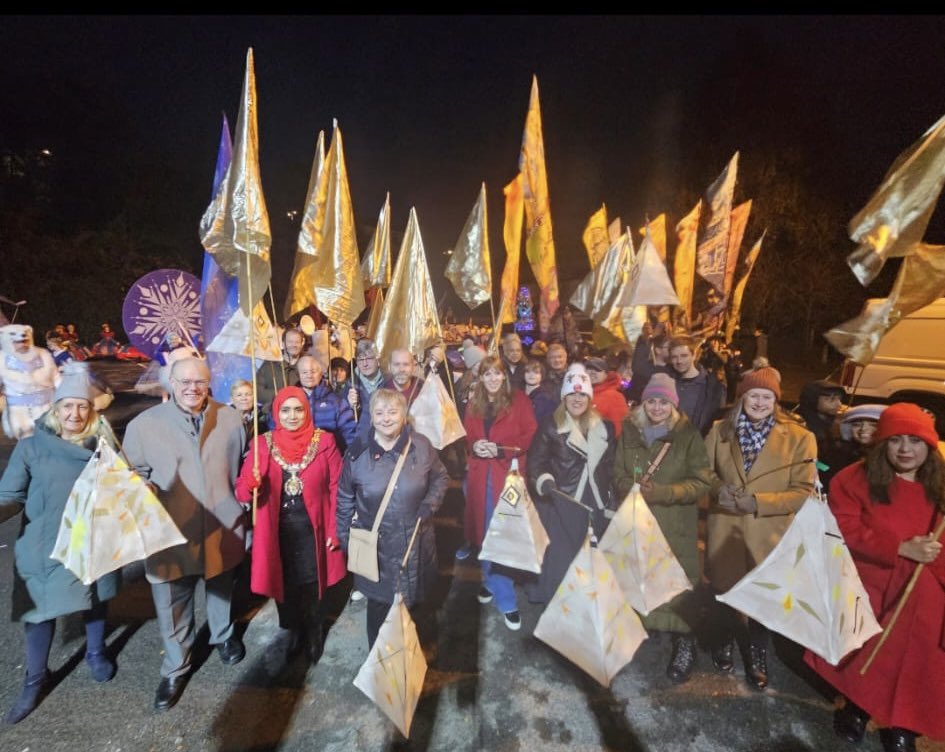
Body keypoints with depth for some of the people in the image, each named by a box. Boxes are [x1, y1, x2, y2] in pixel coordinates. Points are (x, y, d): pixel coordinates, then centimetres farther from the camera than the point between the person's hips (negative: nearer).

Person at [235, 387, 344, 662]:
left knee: (310, 584, 14)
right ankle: (294, 630, 45)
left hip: (312, 528, -1)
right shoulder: (263, 444, -7)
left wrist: (335, 530, -9)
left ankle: (312, 633, 42)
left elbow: (337, 488, -8)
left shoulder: (324, 441, -11)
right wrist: (250, 483, -30)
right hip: (277, 530, 2)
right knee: (284, 583, 18)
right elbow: (242, 494, -7)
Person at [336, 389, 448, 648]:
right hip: (375, 546, -1)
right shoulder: (357, 452, -8)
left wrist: (430, 504, -8)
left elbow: (441, 478, 7)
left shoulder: (421, 446, -8)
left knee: (414, 600, 17)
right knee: (380, 604, 10)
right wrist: (345, 537, 5)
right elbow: (345, 499, 3)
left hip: (415, 543, 1)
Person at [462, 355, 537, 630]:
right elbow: (465, 436, 15)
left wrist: (501, 449, -17)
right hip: (480, 475, 4)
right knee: (486, 528, 10)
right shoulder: (474, 404, 13)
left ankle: (497, 586, 9)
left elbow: (530, 436, -6)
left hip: (508, 473, -4)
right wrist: (473, 446, -7)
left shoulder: (519, 401, -1)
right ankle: (493, 581, 27)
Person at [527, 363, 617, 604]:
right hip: (560, 505, -3)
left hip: (596, 506, 4)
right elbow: (535, 461, -4)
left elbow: (611, 467, 13)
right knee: (559, 560, 2)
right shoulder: (550, 426, -4)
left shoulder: (604, 428, 8)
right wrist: (544, 481, -22)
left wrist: (611, 501, 10)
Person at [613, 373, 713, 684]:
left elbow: (702, 483, -7)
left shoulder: (688, 435, -4)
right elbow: (618, 475, 8)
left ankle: (685, 641, 19)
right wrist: (633, 488, -14)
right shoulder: (630, 432, 5)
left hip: (675, 527, -2)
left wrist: (661, 492, -18)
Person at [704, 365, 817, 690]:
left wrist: (757, 502, -21)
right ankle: (726, 641, 47)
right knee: (724, 589, 18)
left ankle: (758, 653, 42)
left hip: (769, 534, -1)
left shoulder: (799, 437, -9)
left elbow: (804, 491, -11)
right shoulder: (720, 430, -2)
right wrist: (720, 489, -15)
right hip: (724, 530, 2)